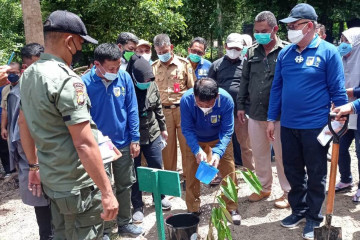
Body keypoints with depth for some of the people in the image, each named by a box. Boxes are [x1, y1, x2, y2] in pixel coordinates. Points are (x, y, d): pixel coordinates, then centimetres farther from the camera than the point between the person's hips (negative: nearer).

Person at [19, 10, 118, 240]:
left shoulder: (29, 74, 6)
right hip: (78, 185, -8)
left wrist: (34, 165, 24)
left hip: (51, 180, 9)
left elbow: (23, 122, 16)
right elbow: (84, 144, -26)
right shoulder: (67, 80, -22)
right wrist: (107, 191, -21)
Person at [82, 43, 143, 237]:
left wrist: (134, 139, -3)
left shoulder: (125, 78, -8)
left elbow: (132, 110, -2)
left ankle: (124, 223, 36)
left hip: (123, 143, 3)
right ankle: (102, 228, 32)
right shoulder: (85, 83, -17)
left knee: (125, 186, 17)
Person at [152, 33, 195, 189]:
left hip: (183, 109, -1)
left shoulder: (184, 64, 3)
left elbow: (192, 88, 3)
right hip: (163, 111, 2)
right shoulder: (153, 67, 8)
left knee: (186, 144, 3)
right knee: (167, 145, 7)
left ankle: (188, 177, 17)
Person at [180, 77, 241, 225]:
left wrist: (218, 152, -40)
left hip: (220, 139, 0)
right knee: (191, 174, 1)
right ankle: (193, 210, 20)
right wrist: (197, 150, -39)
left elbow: (227, 131, -26)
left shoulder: (226, 100, -33)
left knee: (229, 172, -2)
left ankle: (232, 208, 17)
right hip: (195, 140, 1)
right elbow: (187, 129, -25)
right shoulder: (186, 100, -33)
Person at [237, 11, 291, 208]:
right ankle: (264, 187, 32)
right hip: (255, 112, 5)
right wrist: (240, 105, 10)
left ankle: (288, 192, 23)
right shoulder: (252, 52, 8)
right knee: (259, 153, 14)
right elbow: (244, 81, 13)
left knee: (282, 154, 6)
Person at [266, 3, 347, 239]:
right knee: (293, 171, 16)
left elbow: (338, 91, -7)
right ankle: (299, 210, 35)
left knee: (316, 175, 10)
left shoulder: (328, 52, -8)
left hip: (315, 126, -4)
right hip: (288, 125, 5)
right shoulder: (285, 53, 5)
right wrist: (272, 118, 7)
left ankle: (313, 217, 27)